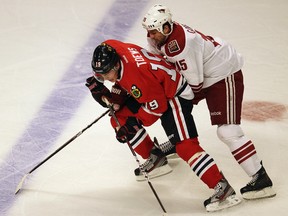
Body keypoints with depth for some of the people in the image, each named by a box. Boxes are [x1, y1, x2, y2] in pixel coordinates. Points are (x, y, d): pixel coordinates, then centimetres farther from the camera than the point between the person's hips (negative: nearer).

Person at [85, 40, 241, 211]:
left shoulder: (137, 75, -35)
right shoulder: (108, 49, -12)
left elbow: (157, 105, -25)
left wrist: (135, 123, -18)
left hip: (175, 93, -10)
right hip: (154, 89, 10)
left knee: (184, 145, -18)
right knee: (119, 119, 8)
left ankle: (223, 188, -20)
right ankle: (154, 157, 23)